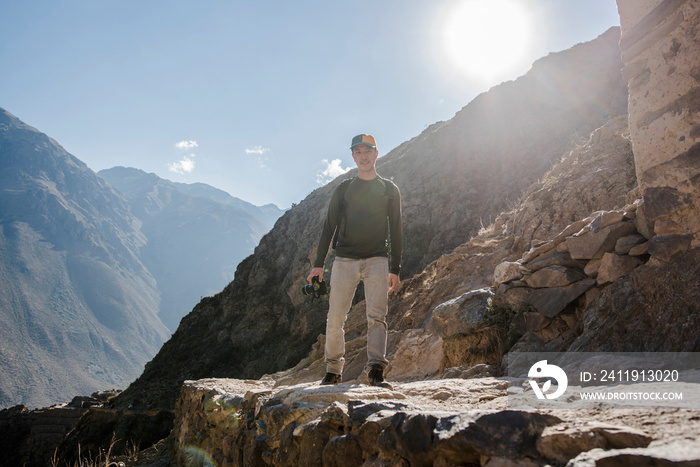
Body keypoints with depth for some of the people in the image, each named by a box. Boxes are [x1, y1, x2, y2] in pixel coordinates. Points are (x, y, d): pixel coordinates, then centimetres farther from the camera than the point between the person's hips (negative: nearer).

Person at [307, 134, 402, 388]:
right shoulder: (343, 189, 12)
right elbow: (329, 226, 11)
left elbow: (395, 231, 8)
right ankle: (333, 370, 10)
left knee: (377, 316, -12)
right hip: (344, 260, 1)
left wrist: (395, 269, 1)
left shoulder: (389, 189, 10)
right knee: (335, 318, -1)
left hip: (377, 260, -1)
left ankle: (376, 371, -13)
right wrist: (318, 263, 4)